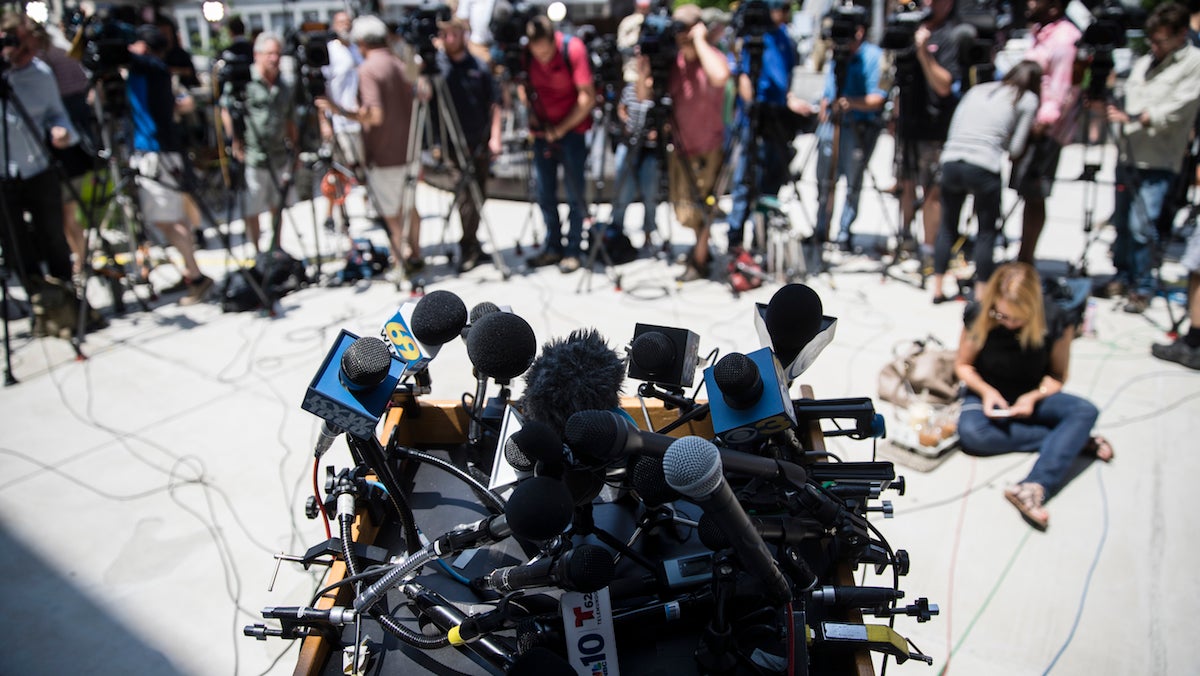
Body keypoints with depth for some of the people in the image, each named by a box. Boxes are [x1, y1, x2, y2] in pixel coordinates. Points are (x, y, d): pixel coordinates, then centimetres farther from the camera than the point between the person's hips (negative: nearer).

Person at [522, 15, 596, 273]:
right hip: (542, 131, 4)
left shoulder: (573, 49, -17)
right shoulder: (524, 53, -6)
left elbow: (588, 97, -15)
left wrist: (561, 128, -14)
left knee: (575, 193, -4)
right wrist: (531, 114, -4)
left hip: (572, 129, -4)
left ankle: (573, 250, 5)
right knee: (544, 193, 5)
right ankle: (552, 247, 16)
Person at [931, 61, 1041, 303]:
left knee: (947, 228, 17)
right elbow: (1015, 148, 5)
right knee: (986, 232, 10)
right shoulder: (1028, 100, 11)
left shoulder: (977, 90, 23)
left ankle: (937, 289, 19)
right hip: (983, 167, -4)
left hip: (950, 162, 4)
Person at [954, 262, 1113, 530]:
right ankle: (1074, 440, -21)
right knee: (971, 432, -33)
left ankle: (1035, 487, -48)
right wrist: (986, 390, -21)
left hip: (1032, 397, 1)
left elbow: (1058, 375, -2)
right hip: (988, 394, -1)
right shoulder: (977, 316, -17)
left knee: (1086, 411, -28)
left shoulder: (1054, 320, -16)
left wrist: (1034, 397, -21)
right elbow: (962, 365, -2)